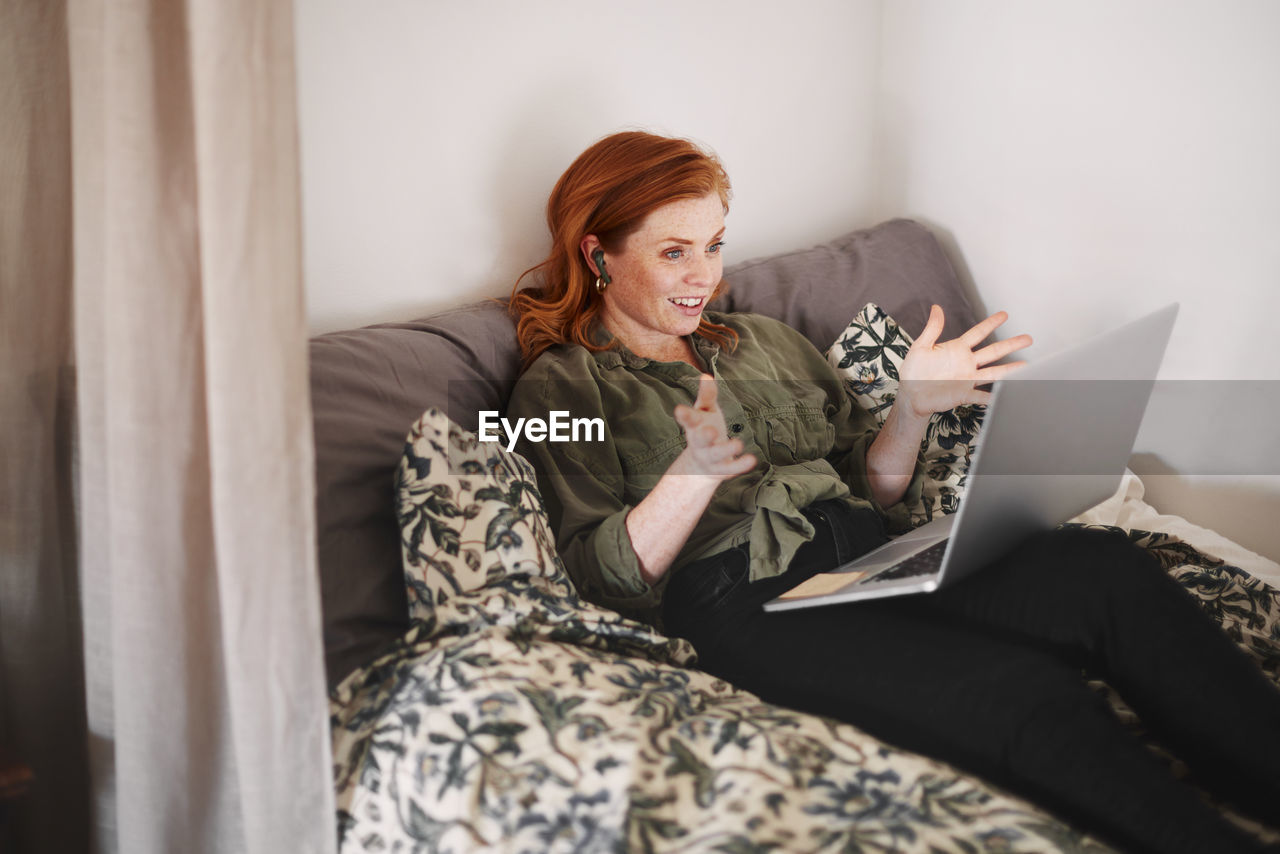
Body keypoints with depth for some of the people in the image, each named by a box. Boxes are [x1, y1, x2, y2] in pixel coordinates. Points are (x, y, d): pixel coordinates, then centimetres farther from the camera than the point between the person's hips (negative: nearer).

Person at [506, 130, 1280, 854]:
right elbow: (607, 577, -3)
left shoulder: (766, 343, 24)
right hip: (749, 603, -5)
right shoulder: (561, 386, 9)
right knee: (1027, 692, -30)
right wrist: (694, 472, -20)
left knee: (1100, 566, -24)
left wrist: (911, 411, 3)